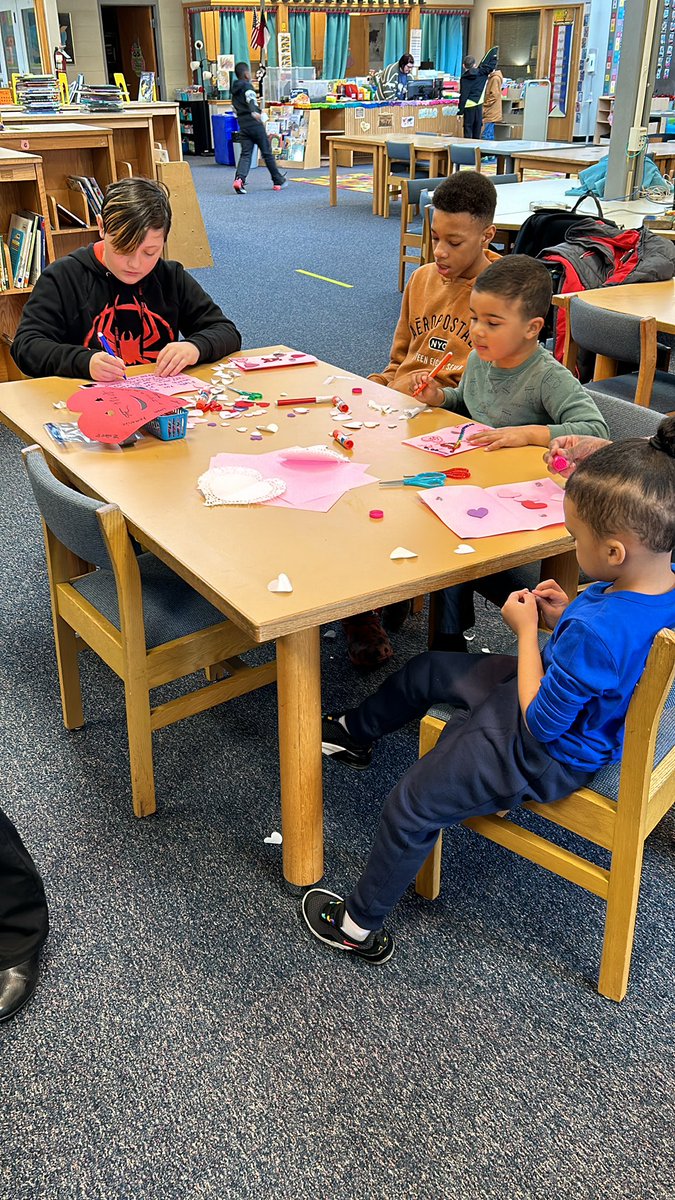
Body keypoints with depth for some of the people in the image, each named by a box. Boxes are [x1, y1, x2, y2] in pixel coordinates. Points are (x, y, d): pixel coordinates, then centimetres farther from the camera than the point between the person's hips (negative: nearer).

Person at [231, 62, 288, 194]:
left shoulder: (234, 91, 17)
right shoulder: (247, 86, -5)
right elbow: (251, 100, -25)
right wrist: (255, 112, -42)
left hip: (242, 126, 6)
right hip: (255, 124, -6)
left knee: (245, 154, -1)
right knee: (267, 153, 6)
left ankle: (239, 179, -27)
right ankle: (278, 181, 16)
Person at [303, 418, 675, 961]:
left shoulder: (597, 633, -42)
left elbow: (540, 724, -26)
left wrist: (527, 630, -18)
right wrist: (567, 615, -9)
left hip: (548, 755, -9)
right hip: (582, 710, 10)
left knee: (411, 805, 1)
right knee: (427, 670, 20)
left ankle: (360, 926, 23)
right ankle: (354, 732, 48)